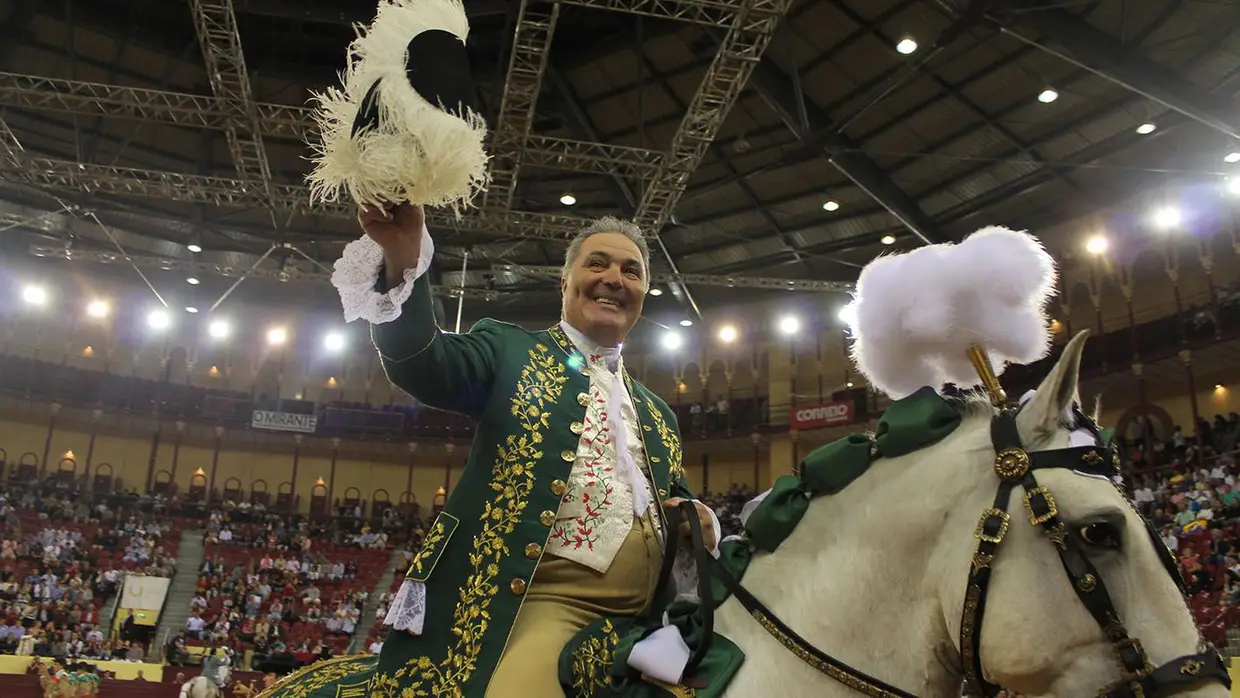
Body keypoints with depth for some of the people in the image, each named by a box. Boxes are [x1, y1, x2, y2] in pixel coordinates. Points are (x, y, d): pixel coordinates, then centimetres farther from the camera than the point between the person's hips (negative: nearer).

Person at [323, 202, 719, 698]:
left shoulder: (658, 415, 25)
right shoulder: (510, 351, 10)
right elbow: (427, 365, -9)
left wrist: (698, 523, 4)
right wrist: (402, 262, -28)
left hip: (645, 622, 6)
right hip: (538, 601, -5)